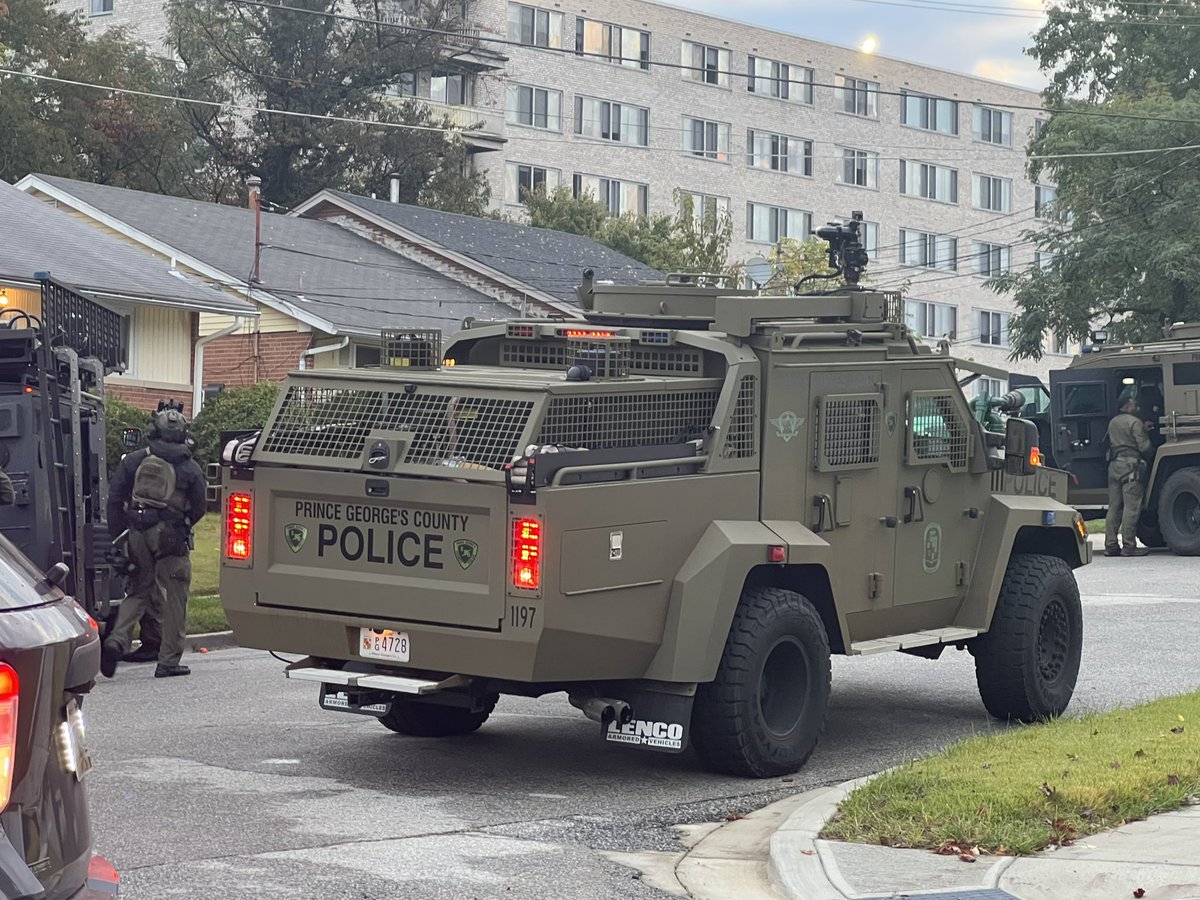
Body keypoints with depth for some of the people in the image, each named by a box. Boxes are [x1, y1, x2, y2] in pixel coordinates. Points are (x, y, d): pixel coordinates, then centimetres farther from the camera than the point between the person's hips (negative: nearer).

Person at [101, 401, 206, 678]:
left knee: (138, 591, 15)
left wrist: (118, 534, 9)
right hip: (170, 537, -3)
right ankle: (169, 661, 6)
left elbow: (115, 497, 4)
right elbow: (198, 508, 4)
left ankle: (117, 640, -6)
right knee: (174, 598, 5)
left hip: (138, 533, 3)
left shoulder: (134, 460, 5)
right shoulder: (190, 468, 1)